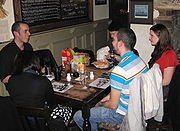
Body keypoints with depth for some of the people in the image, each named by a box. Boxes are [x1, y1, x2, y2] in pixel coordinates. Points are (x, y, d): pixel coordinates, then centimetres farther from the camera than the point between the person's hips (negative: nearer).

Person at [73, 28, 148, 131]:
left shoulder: (119, 71, -31)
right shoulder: (138, 59, -3)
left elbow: (113, 105, -22)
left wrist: (100, 105, -2)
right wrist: (110, 96, 10)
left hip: (123, 114, -9)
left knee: (78, 116, 0)